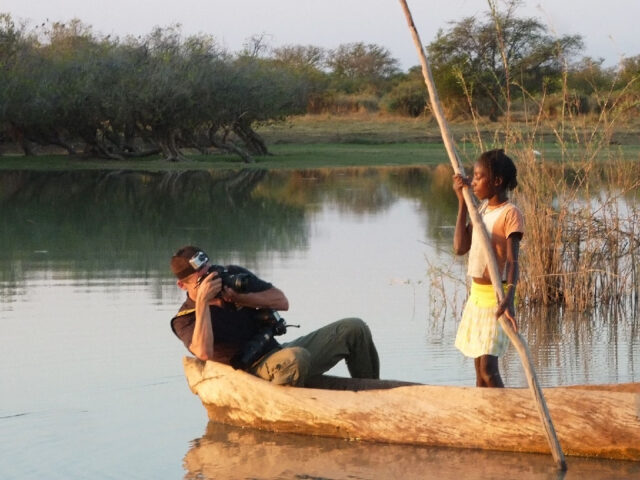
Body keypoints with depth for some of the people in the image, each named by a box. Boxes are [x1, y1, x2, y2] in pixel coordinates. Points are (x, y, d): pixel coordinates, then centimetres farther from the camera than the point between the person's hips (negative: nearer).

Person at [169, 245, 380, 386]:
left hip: (279, 350, 7)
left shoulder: (232, 275, 10)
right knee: (295, 358, -42)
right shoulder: (185, 320, -6)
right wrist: (202, 302, -26)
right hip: (255, 370, -7)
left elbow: (281, 301, 7)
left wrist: (239, 298, -8)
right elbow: (204, 352, -28)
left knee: (354, 328, -3)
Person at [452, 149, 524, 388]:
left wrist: (509, 298, -40)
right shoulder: (482, 209, 10)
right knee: (479, 367, 12)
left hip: (496, 298, -9)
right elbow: (460, 247, 2)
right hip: (476, 294, 9)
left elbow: (512, 260, -25)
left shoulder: (510, 214, -15)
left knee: (488, 369, -14)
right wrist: (462, 201, 3)